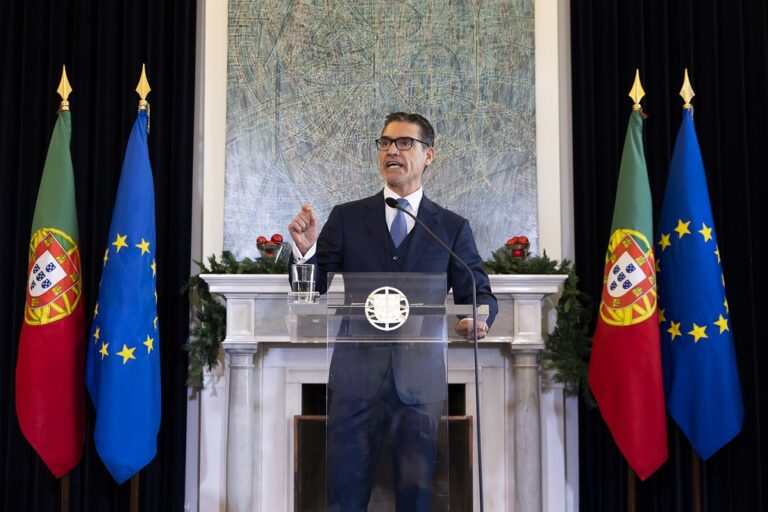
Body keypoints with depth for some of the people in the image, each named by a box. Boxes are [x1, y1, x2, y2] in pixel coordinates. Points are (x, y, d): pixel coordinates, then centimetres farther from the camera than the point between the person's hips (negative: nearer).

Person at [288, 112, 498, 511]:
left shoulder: (453, 228, 8)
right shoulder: (346, 217, 8)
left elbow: (479, 294, 7)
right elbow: (311, 290, 5)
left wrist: (478, 317, -16)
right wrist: (305, 250, -15)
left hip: (421, 377, 0)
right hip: (356, 372, 0)